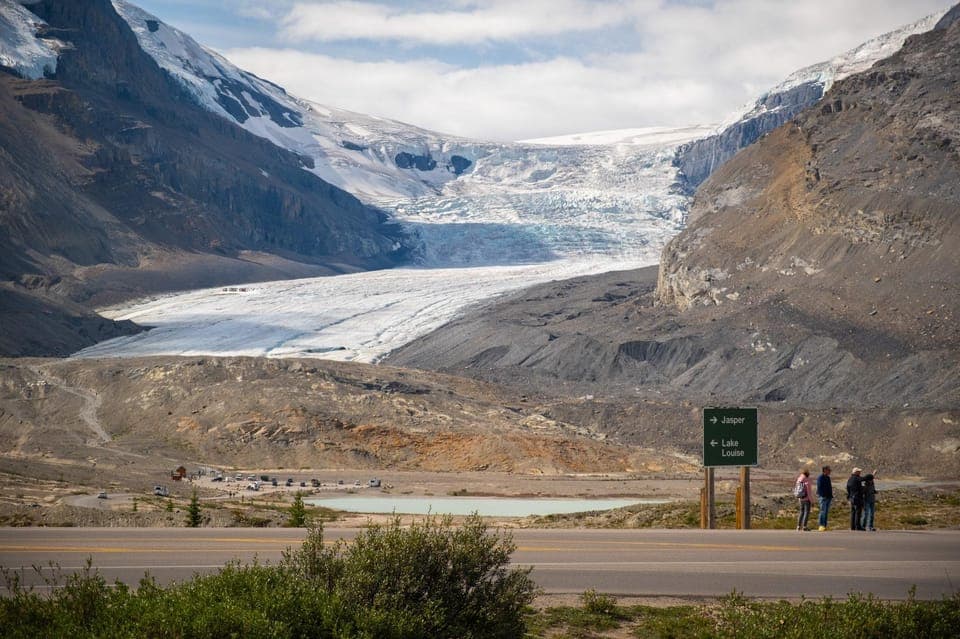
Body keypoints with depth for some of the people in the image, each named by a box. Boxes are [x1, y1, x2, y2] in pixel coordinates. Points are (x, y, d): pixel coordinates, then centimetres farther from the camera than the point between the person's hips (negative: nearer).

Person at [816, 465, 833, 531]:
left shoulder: (828, 478, 19)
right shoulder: (820, 478, -8)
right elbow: (819, 488, -14)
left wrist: (831, 496, 17)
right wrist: (822, 496, -21)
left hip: (828, 497, 9)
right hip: (823, 497, -9)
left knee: (826, 512, 7)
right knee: (823, 511, -12)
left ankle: (824, 526, 9)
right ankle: (821, 526, -14)